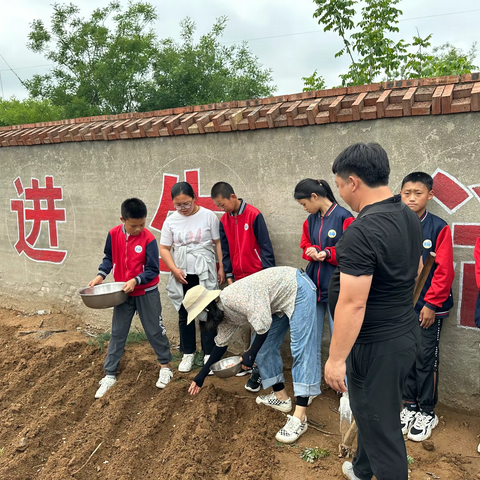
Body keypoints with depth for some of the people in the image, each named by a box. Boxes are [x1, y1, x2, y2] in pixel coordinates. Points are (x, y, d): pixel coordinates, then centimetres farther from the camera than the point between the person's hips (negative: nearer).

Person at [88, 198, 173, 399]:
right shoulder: (113, 234, -7)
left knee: (155, 331, 9)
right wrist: (101, 275, -8)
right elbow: (109, 257, 7)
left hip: (146, 293, -3)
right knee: (117, 334, 11)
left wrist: (135, 280, -30)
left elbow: (153, 270, -16)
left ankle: (165, 366, 30)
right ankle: (109, 375, 22)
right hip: (122, 294, 3)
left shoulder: (148, 239, -17)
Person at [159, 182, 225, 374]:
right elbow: (164, 248, 2)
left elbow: (218, 243, -2)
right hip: (182, 276, 2)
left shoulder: (208, 216, -5)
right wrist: (175, 270, -10)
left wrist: (221, 268, -4)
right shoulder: (171, 221, 0)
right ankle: (188, 353, 27)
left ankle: (209, 354, 17)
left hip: (205, 273, -2)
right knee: (184, 314, 11)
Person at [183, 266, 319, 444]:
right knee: (265, 348, 9)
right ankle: (281, 397, 21)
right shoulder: (224, 314, 4)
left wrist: (250, 354, -16)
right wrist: (201, 376, 21)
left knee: (301, 349, -14)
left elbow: (263, 323, -28)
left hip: (297, 289, -10)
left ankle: (300, 418, -17)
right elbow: (221, 344, 16)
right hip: (282, 303, 10)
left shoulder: (231, 298, -27)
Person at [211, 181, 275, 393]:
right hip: (239, 278, 6)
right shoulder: (224, 221, 7)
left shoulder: (254, 215, -11)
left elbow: (265, 246, -10)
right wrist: (229, 277, 5)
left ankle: (259, 370, 3)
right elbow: (225, 251, 11)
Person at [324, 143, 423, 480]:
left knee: (381, 425, 7)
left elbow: (352, 304, -27)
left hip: (377, 345, -10)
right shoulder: (410, 217, 3)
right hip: (406, 332, 10)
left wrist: (336, 359, -19)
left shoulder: (362, 232, -27)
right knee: (372, 411, 27)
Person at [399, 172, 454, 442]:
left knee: (426, 359, 6)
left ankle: (427, 412, 23)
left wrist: (431, 303, -12)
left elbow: (444, 270, -10)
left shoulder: (439, 228, -8)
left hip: (429, 307, -3)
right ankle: (410, 405, 29)